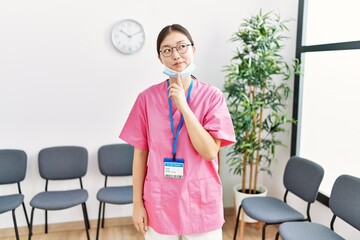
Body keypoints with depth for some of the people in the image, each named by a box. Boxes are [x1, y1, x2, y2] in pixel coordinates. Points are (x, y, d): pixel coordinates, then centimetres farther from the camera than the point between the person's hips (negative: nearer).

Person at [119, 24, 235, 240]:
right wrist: (138, 202, 1)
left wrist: (183, 106, -19)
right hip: (160, 202, 1)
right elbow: (140, 154, 0)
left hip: (201, 201, 0)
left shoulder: (212, 96, -7)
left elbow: (210, 152, -14)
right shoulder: (147, 98, -4)